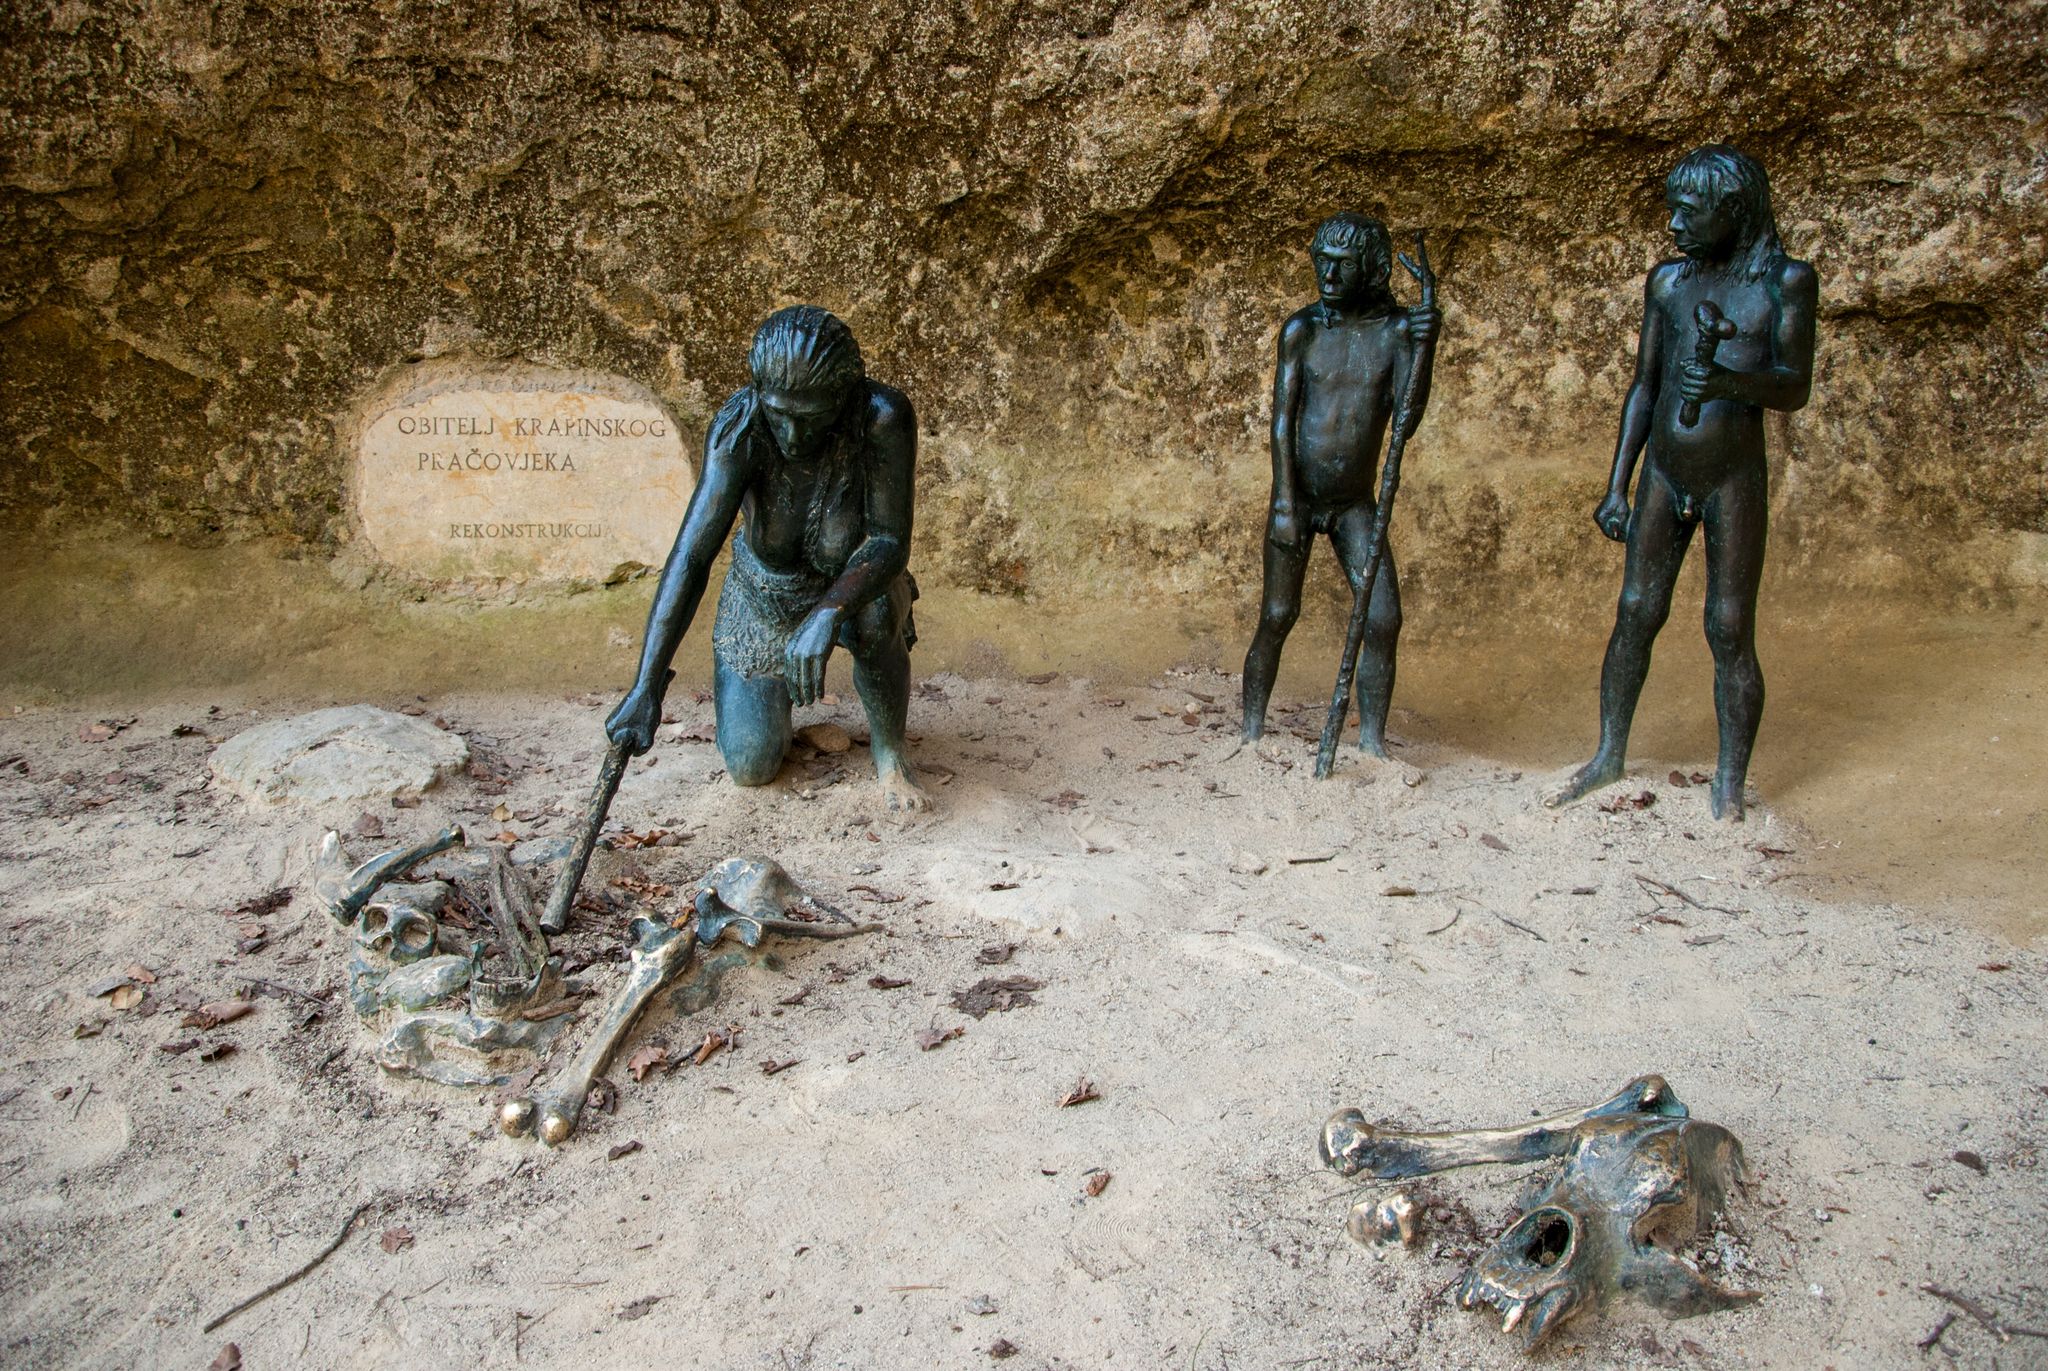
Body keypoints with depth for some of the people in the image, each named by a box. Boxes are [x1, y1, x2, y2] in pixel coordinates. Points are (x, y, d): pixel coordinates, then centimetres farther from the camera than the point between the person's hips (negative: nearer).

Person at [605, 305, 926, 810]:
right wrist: (647, 687, -42)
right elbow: (690, 557, -35)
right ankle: (748, 688, 34)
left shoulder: (884, 417, -31)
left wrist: (828, 614, -50)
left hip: (851, 584, -1)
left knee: (874, 616, -38)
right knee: (750, 768, -1)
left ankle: (889, 749, -8)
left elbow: (891, 541, -31)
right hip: (765, 595, 1)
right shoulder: (738, 428, -30)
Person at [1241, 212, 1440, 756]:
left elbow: (1407, 421, -12)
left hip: (1355, 503, 2)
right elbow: (1282, 419, -9)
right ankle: (1251, 732, 10)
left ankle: (1372, 742, 4)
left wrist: (1421, 348, -26)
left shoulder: (1396, 328, -4)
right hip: (1298, 496, -1)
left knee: (1383, 620, -7)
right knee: (1277, 616, -2)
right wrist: (1285, 504, -16)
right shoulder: (1302, 329, -6)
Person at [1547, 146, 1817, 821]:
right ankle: (1609, 755, 18)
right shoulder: (1668, 281, 7)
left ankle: (1729, 786, 7)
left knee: (1731, 630, -2)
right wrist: (1617, 486, 7)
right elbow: (1643, 386, 11)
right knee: (1636, 613, 5)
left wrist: (1730, 381, -33)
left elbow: (1795, 387, -11)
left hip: (1734, 481, -4)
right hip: (1663, 474, 4)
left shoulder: (1785, 280, -4)